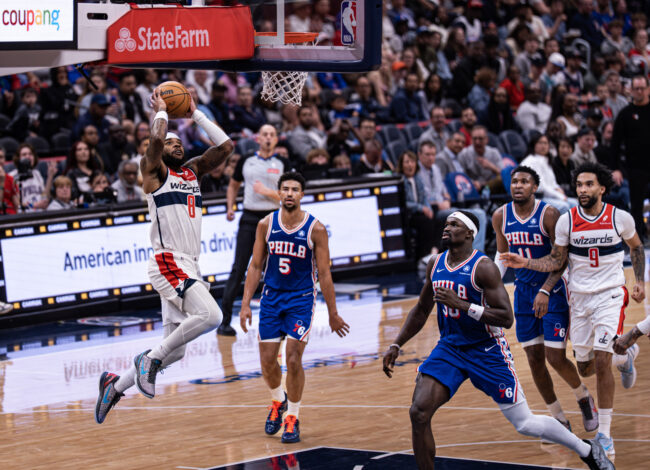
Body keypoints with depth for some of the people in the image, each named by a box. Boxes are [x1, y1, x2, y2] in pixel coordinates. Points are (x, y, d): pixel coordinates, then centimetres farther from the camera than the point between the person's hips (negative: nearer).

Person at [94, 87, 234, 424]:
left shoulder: (193, 171, 20)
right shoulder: (154, 171, 0)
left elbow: (226, 146, 16)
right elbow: (155, 139, -20)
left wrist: (196, 114, 16)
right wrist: (161, 112, -2)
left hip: (189, 267, 8)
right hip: (168, 263, -8)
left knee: (175, 350, 9)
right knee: (210, 315, -27)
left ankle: (116, 384, 23)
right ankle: (151, 359, -13)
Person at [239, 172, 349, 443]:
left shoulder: (315, 229, -11)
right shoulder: (266, 225, -4)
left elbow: (324, 273, -6)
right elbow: (256, 266, 3)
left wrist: (333, 314, -3)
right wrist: (246, 304, -2)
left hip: (301, 300, -3)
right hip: (271, 297, 3)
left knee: (293, 359, -11)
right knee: (267, 360, 3)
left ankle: (292, 418, 5)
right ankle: (278, 401, 34)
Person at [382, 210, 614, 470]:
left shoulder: (483, 267, -18)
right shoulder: (435, 264, 3)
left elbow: (506, 318, -23)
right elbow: (421, 311, 18)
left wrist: (462, 305, -29)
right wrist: (395, 346, 11)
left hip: (487, 351, -5)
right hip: (450, 348, 5)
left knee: (525, 423, 1)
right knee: (419, 413, -14)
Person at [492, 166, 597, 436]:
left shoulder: (548, 214, -16)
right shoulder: (501, 217, -2)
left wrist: (545, 291, -25)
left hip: (552, 290, -5)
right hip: (524, 291, 5)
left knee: (555, 358, -9)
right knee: (534, 359, 3)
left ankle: (583, 397, 21)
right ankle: (559, 420, 16)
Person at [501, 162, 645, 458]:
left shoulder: (621, 218, -8)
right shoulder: (566, 221, -5)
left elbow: (636, 247, 11)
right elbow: (556, 261, 2)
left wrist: (639, 282, 3)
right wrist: (526, 263, -12)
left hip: (609, 296, -3)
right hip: (579, 298, 3)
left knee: (601, 361, -18)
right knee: (585, 368, 11)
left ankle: (604, 434, -8)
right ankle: (625, 357, 47)